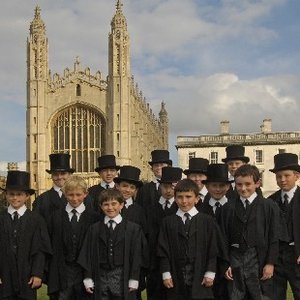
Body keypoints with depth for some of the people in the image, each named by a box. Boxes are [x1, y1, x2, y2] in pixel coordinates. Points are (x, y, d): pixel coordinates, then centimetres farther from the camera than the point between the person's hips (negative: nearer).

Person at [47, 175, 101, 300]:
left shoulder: (93, 217, 2)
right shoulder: (57, 216, 7)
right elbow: (51, 244, 5)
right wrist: (50, 273, 0)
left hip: (85, 271, 0)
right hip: (62, 273, 1)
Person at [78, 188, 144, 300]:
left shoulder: (133, 229, 1)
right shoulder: (94, 229, 8)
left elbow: (136, 256, 0)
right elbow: (88, 254, 7)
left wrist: (133, 281, -5)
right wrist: (88, 279, 0)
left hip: (123, 278, -1)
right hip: (101, 278, 2)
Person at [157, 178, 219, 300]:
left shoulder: (207, 221, 3)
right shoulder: (168, 222, 5)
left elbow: (212, 250, 3)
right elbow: (163, 250, 4)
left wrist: (210, 274, -3)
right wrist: (166, 274, -2)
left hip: (200, 280, -1)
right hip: (176, 281, 1)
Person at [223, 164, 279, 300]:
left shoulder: (269, 206, 0)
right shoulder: (229, 209, 8)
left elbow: (273, 237, -2)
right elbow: (225, 238, 8)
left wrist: (270, 263, -7)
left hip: (259, 260, -2)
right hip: (235, 261, 2)